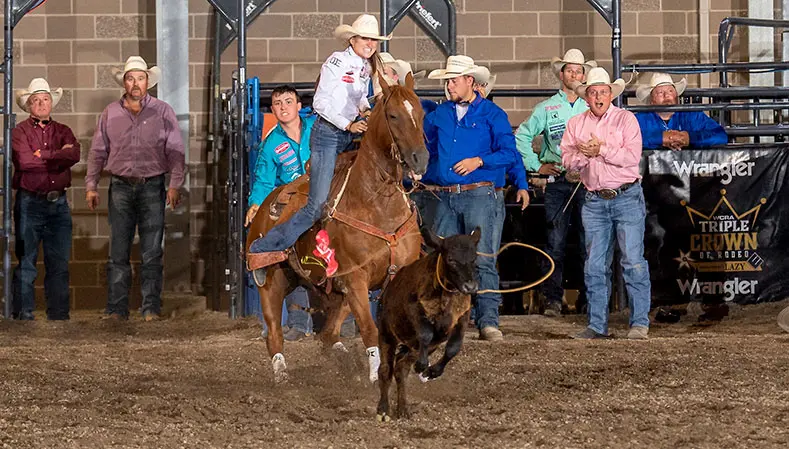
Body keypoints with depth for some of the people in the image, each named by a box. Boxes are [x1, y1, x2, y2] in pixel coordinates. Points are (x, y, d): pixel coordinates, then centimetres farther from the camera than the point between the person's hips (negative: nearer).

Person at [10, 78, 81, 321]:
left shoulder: (63, 131, 14)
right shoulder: (20, 132, 3)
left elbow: (74, 155, -6)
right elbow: (24, 160, -15)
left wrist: (42, 156, -8)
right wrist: (58, 155, -5)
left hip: (58, 203, 4)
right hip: (29, 202, -4)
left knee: (60, 262, 4)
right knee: (26, 262, -2)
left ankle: (59, 315, 8)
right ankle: (23, 314, 0)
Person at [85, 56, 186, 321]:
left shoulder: (163, 112, 5)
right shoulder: (110, 113, 10)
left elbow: (175, 150, 2)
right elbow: (98, 151, 14)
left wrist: (175, 184, -9)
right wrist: (91, 185, 7)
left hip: (152, 187, -1)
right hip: (121, 187, 1)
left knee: (152, 253, -1)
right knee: (118, 252, 0)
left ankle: (151, 308, 3)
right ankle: (117, 308, 3)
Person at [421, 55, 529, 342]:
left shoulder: (492, 114, 3)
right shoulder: (439, 115, 16)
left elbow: (509, 154, -2)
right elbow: (424, 148, 26)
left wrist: (479, 161, -13)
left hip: (480, 195, -5)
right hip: (444, 197, 5)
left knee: (482, 260, -11)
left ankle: (488, 321, -14)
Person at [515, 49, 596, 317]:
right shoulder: (546, 108, 8)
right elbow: (521, 136, 11)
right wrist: (536, 165, 4)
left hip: (586, 181, 0)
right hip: (557, 181, 0)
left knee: (588, 242, 0)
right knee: (555, 242, -1)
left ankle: (589, 297, 7)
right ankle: (552, 299, 1)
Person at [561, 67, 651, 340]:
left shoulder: (625, 119, 1)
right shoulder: (576, 124, 12)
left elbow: (633, 156, -11)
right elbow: (567, 160, 4)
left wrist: (601, 150, -15)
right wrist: (584, 155, -15)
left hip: (627, 197, -4)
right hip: (595, 202, 4)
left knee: (633, 261, -8)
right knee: (595, 266, 4)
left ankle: (639, 323, -4)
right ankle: (597, 325, 9)